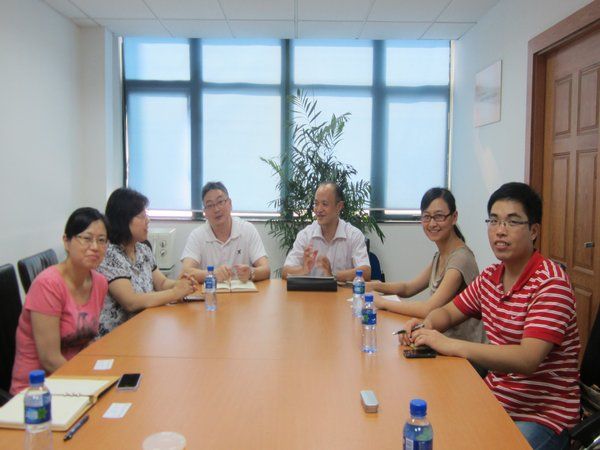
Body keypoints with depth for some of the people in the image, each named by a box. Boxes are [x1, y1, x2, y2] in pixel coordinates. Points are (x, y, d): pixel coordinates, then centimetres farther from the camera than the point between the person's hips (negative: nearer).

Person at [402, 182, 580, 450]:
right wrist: (427, 326, -8)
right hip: (495, 397, 6)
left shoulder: (550, 282, -18)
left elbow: (527, 359, -28)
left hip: (543, 415, -6)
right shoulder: (490, 277, 5)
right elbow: (448, 312, 16)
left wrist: (450, 345, -31)